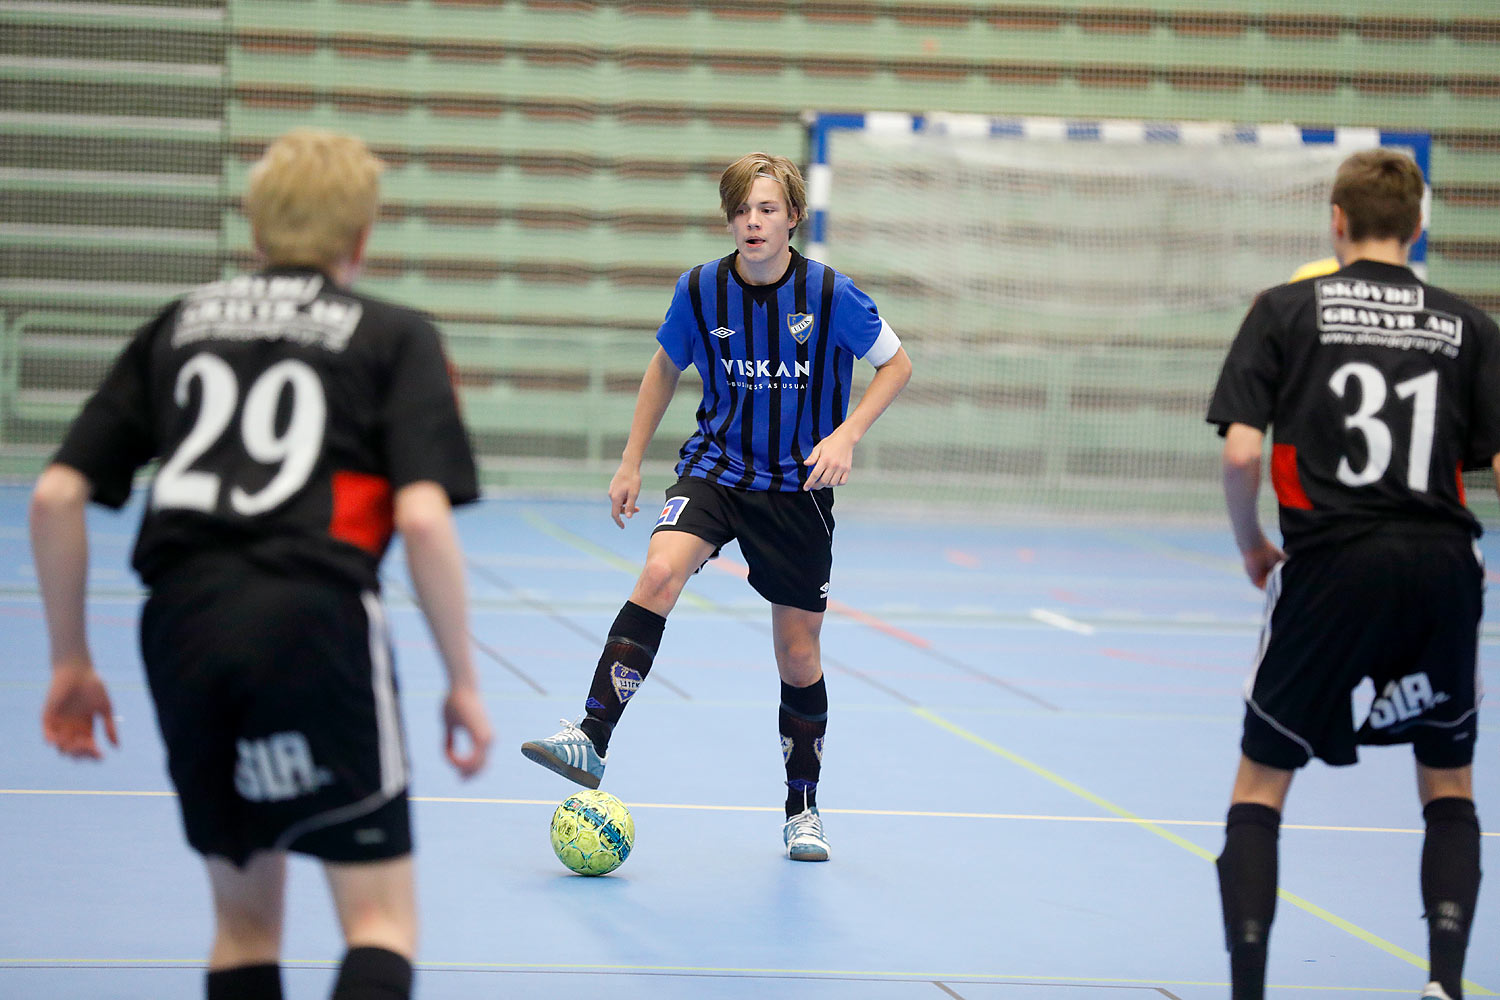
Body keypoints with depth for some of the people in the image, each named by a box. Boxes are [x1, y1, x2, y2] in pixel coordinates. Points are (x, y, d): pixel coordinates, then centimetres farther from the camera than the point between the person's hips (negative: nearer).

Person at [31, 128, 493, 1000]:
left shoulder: (180, 325, 19)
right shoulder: (395, 337, 9)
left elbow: (56, 497, 12)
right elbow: (422, 517, -6)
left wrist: (72, 661, 20)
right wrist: (463, 682, 2)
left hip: (182, 630, 4)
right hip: (318, 619, -4)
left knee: (246, 914, 19)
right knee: (382, 921, 0)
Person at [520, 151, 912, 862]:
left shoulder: (831, 294, -13)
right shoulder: (700, 290, -6)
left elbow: (896, 364, 0)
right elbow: (667, 366, 12)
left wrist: (846, 435, -15)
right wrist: (631, 462, 10)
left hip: (798, 487, -1)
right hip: (715, 468, 1)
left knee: (798, 656, 4)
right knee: (660, 571, -29)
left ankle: (802, 809, 23)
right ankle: (591, 739, -31)